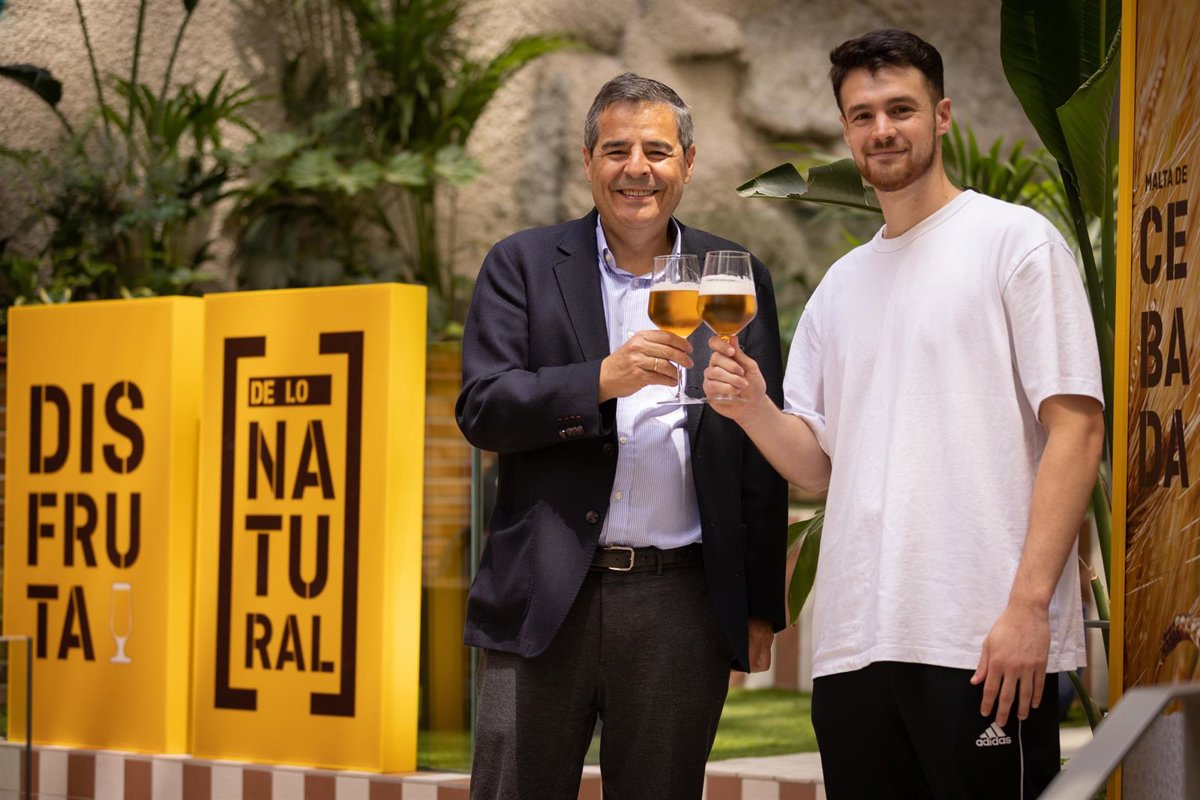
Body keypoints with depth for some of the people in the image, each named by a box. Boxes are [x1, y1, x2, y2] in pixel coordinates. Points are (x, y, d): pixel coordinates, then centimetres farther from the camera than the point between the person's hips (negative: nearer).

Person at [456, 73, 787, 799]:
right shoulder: (523, 267, 6)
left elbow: (764, 458, 10)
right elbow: (482, 410, -5)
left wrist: (762, 605, 7)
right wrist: (603, 379, -20)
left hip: (681, 604, 1)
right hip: (546, 600, -1)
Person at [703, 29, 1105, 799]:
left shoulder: (1015, 240, 1)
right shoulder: (841, 286, 19)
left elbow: (1077, 428, -7)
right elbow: (820, 462, 17)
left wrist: (1029, 606, -16)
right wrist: (753, 408, -5)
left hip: (985, 644, -6)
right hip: (854, 641, 6)